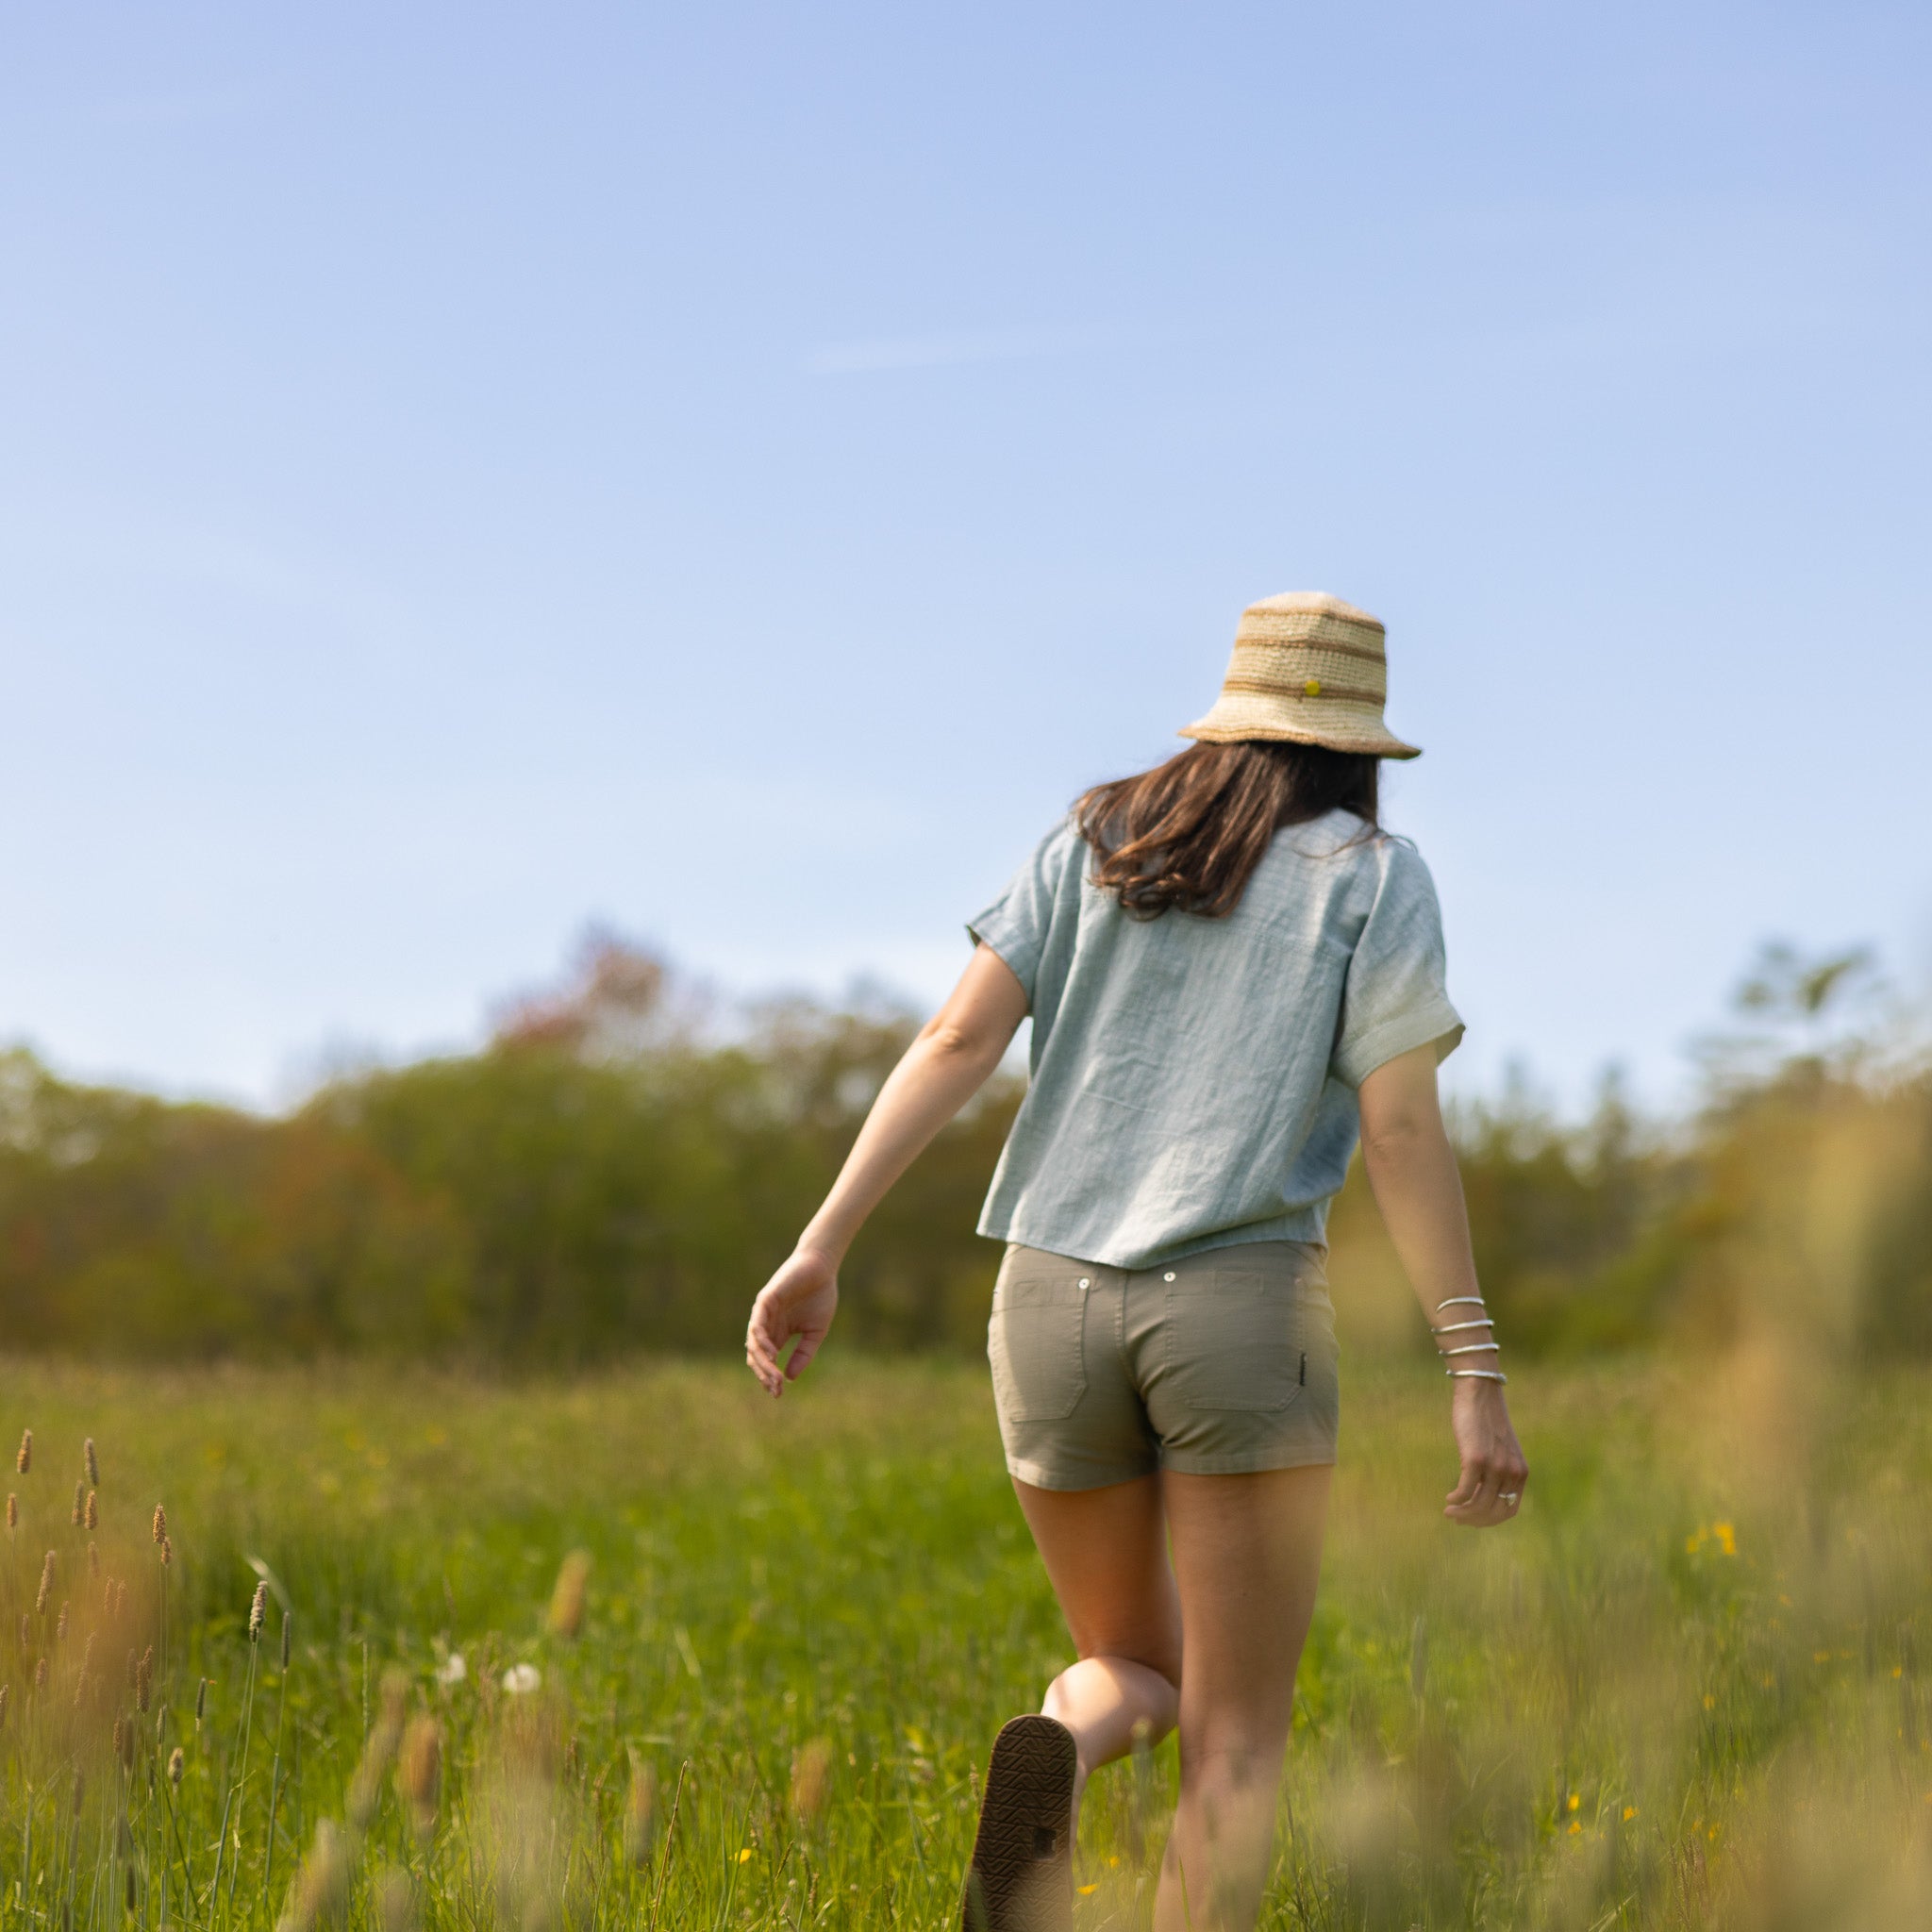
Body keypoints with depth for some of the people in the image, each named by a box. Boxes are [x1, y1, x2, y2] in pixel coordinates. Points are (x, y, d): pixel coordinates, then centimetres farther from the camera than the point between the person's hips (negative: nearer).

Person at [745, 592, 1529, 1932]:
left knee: (1134, 1675, 21)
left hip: (1053, 1311, 4)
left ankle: (1050, 1764, -16)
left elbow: (956, 1041, 3)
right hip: (1242, 1311, -3)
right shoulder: (1375, 877, 4)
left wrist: (822, 1251, -1)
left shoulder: (1093, 842, 14)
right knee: (1237, 1743, 4)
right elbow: (1404, 1135, -5)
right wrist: (1479, 1377, -5)